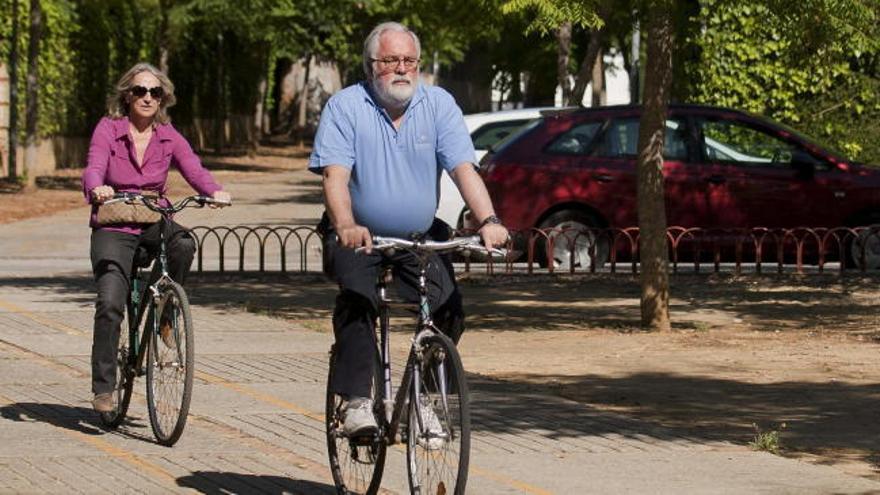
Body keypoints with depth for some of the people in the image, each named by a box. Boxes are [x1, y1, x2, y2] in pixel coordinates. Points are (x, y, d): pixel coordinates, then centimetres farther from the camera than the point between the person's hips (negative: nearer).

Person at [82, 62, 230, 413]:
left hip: (154, 221, 2)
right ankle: (103, 387, -7)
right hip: (114, 226, -2)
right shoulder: (108, 129, -4)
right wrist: (97, 189, -43)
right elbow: (94, 167, -19)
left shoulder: (168, 137, 4)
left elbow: (194, 169, -10)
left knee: (184, 245, -32)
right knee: (110, 303, -18)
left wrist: (214, 191, -32)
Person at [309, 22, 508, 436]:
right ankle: (357, 401, -26)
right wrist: (346, 226, -37)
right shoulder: (345, 106, -7)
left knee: (450, 307, -16)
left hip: (420, 238, 3)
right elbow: (335, 173, -18)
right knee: (357, 299, -28)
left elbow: (463, 169, -9)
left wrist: (488, 221, -26)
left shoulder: (439, 104, 0)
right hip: (359, 237, -3)